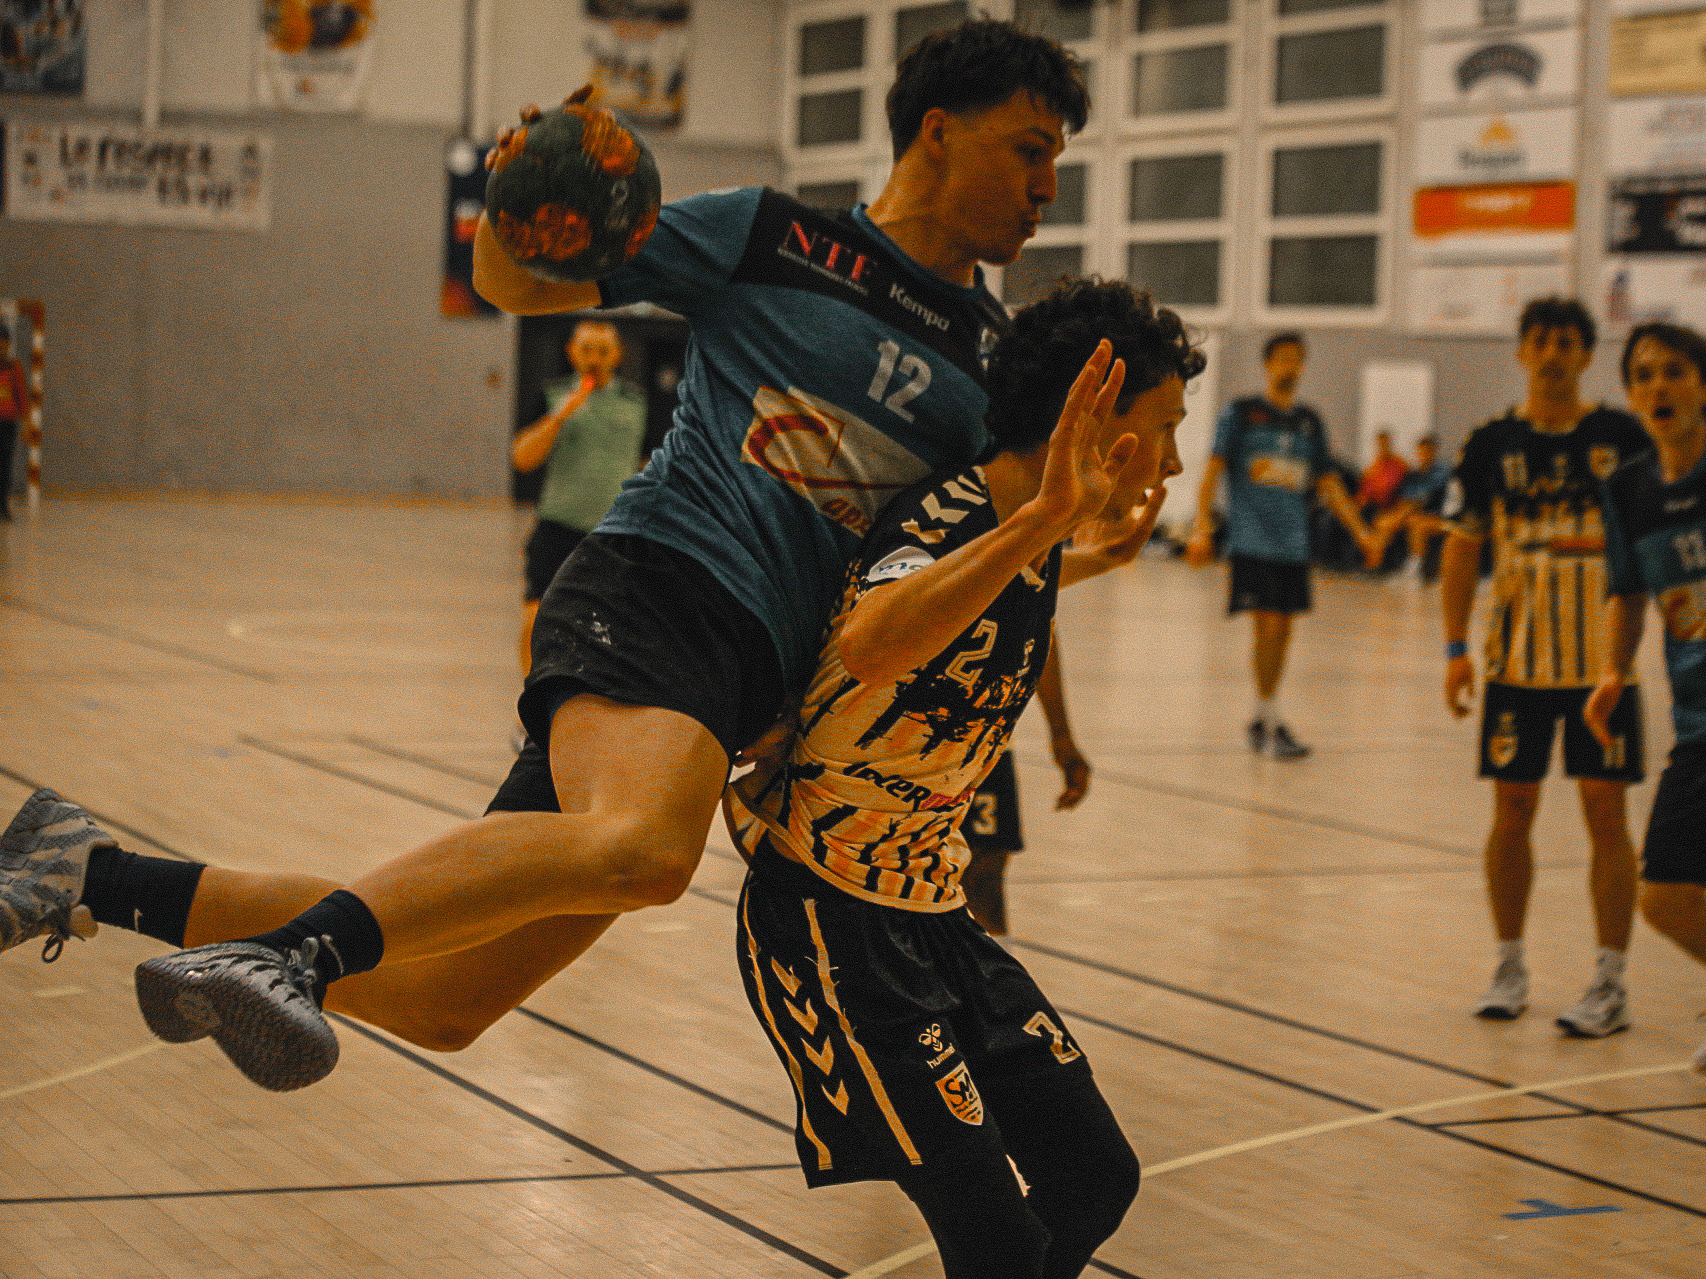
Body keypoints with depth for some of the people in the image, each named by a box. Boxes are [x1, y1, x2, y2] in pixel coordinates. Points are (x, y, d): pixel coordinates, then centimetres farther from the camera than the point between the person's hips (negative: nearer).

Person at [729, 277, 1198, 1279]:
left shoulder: (1030, 544, 4)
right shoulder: (944, 524, -23)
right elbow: (867, 646, -49)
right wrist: (1042, 518, -54)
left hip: (932, 914, 9)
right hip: (829, 921, -9)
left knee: (1096, 1177, 11)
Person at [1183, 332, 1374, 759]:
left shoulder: (1309, 422, 13)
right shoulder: (1241, 413, 0)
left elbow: (1327, 482, 16)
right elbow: (1214, 468, -6)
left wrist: (1359, 530, 8)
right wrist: (1202, 525, -17)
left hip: (1293, 543, 5)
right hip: (1252, 539, -5)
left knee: (1283, 628, 7)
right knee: (1266, 624, -12)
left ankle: (1260, 718, 19)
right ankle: (1273, 721, -6)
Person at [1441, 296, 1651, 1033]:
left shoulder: (1621, 437, -2)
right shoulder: (1493, 445, 2)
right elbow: (1463, 547, 7)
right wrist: (1456, 647, 0)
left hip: (1602, 659, -2)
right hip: (1517, 660, 2)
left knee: (1605, 811, -2)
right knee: (1512, 809, 6)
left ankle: (1610, 985, 5)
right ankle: (1509, 967, 20)